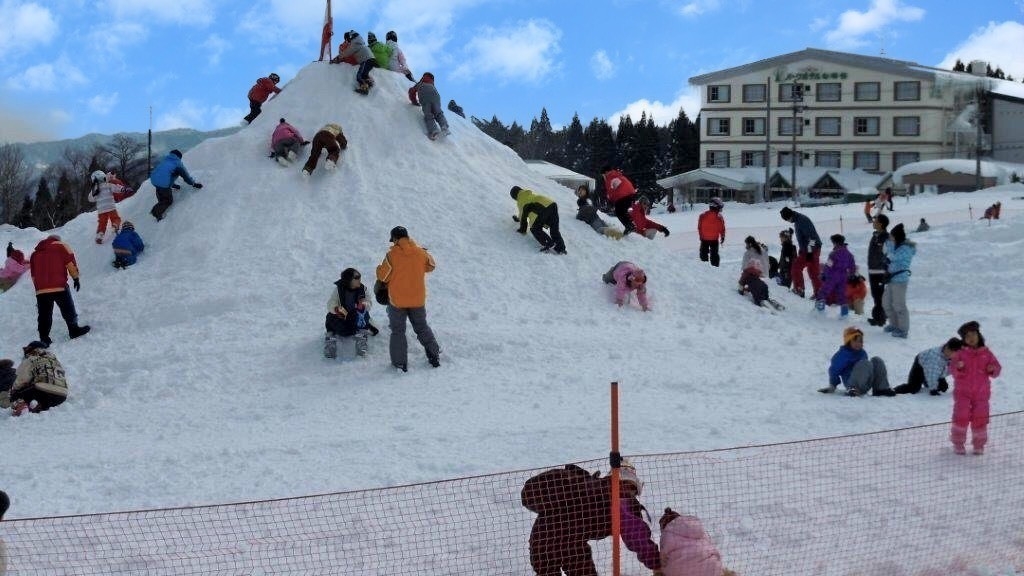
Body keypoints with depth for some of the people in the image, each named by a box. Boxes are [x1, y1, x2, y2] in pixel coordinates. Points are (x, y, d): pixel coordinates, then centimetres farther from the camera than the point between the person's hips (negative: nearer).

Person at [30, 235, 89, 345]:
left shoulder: (35, 253, 23)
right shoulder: (61, 247, 8)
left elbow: (33, 275, 22)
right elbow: (70, 263, -3)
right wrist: (76, 278, 4)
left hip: (41, 290, 4)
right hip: (59, 287, -4)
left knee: (44, 315, 7)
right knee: (68, 310, 11)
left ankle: (44, 338, 4)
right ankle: (74, 330, 18)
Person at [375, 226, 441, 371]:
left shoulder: (391, 255, -15)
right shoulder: (420, 253, -5)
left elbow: (383, 276, -9)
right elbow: (431, 266, 14)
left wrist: (379, 268, 12)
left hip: (397, 301, -3)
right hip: (418, 300, 3)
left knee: (398, 331, 9)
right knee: (422, 327, 20)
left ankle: (400, 363, 6)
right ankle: (434, 357, 23)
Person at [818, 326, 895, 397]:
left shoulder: (862, 353, 19)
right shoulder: (842, 354, -3)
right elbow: (834, 370, 0)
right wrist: (832, 386, 1)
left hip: (865, 385, 7)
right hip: (851, 382, -7)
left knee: (876, 360, -10)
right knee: (866, 364, -29)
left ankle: (882, 388, -16)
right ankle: (853, 389, -38)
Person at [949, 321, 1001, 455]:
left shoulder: (986, 353, 4)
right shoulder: (960, 353, -1)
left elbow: (997, 368, 5)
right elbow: (952, 370, -8)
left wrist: (992, 369, -17)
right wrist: (958, 367, -30)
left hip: (981, 393, 1)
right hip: (963, 392, -1)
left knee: (980, 418, 1)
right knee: (961, 416, -7)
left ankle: (979, 445, 16)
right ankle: (958, 443, 6)